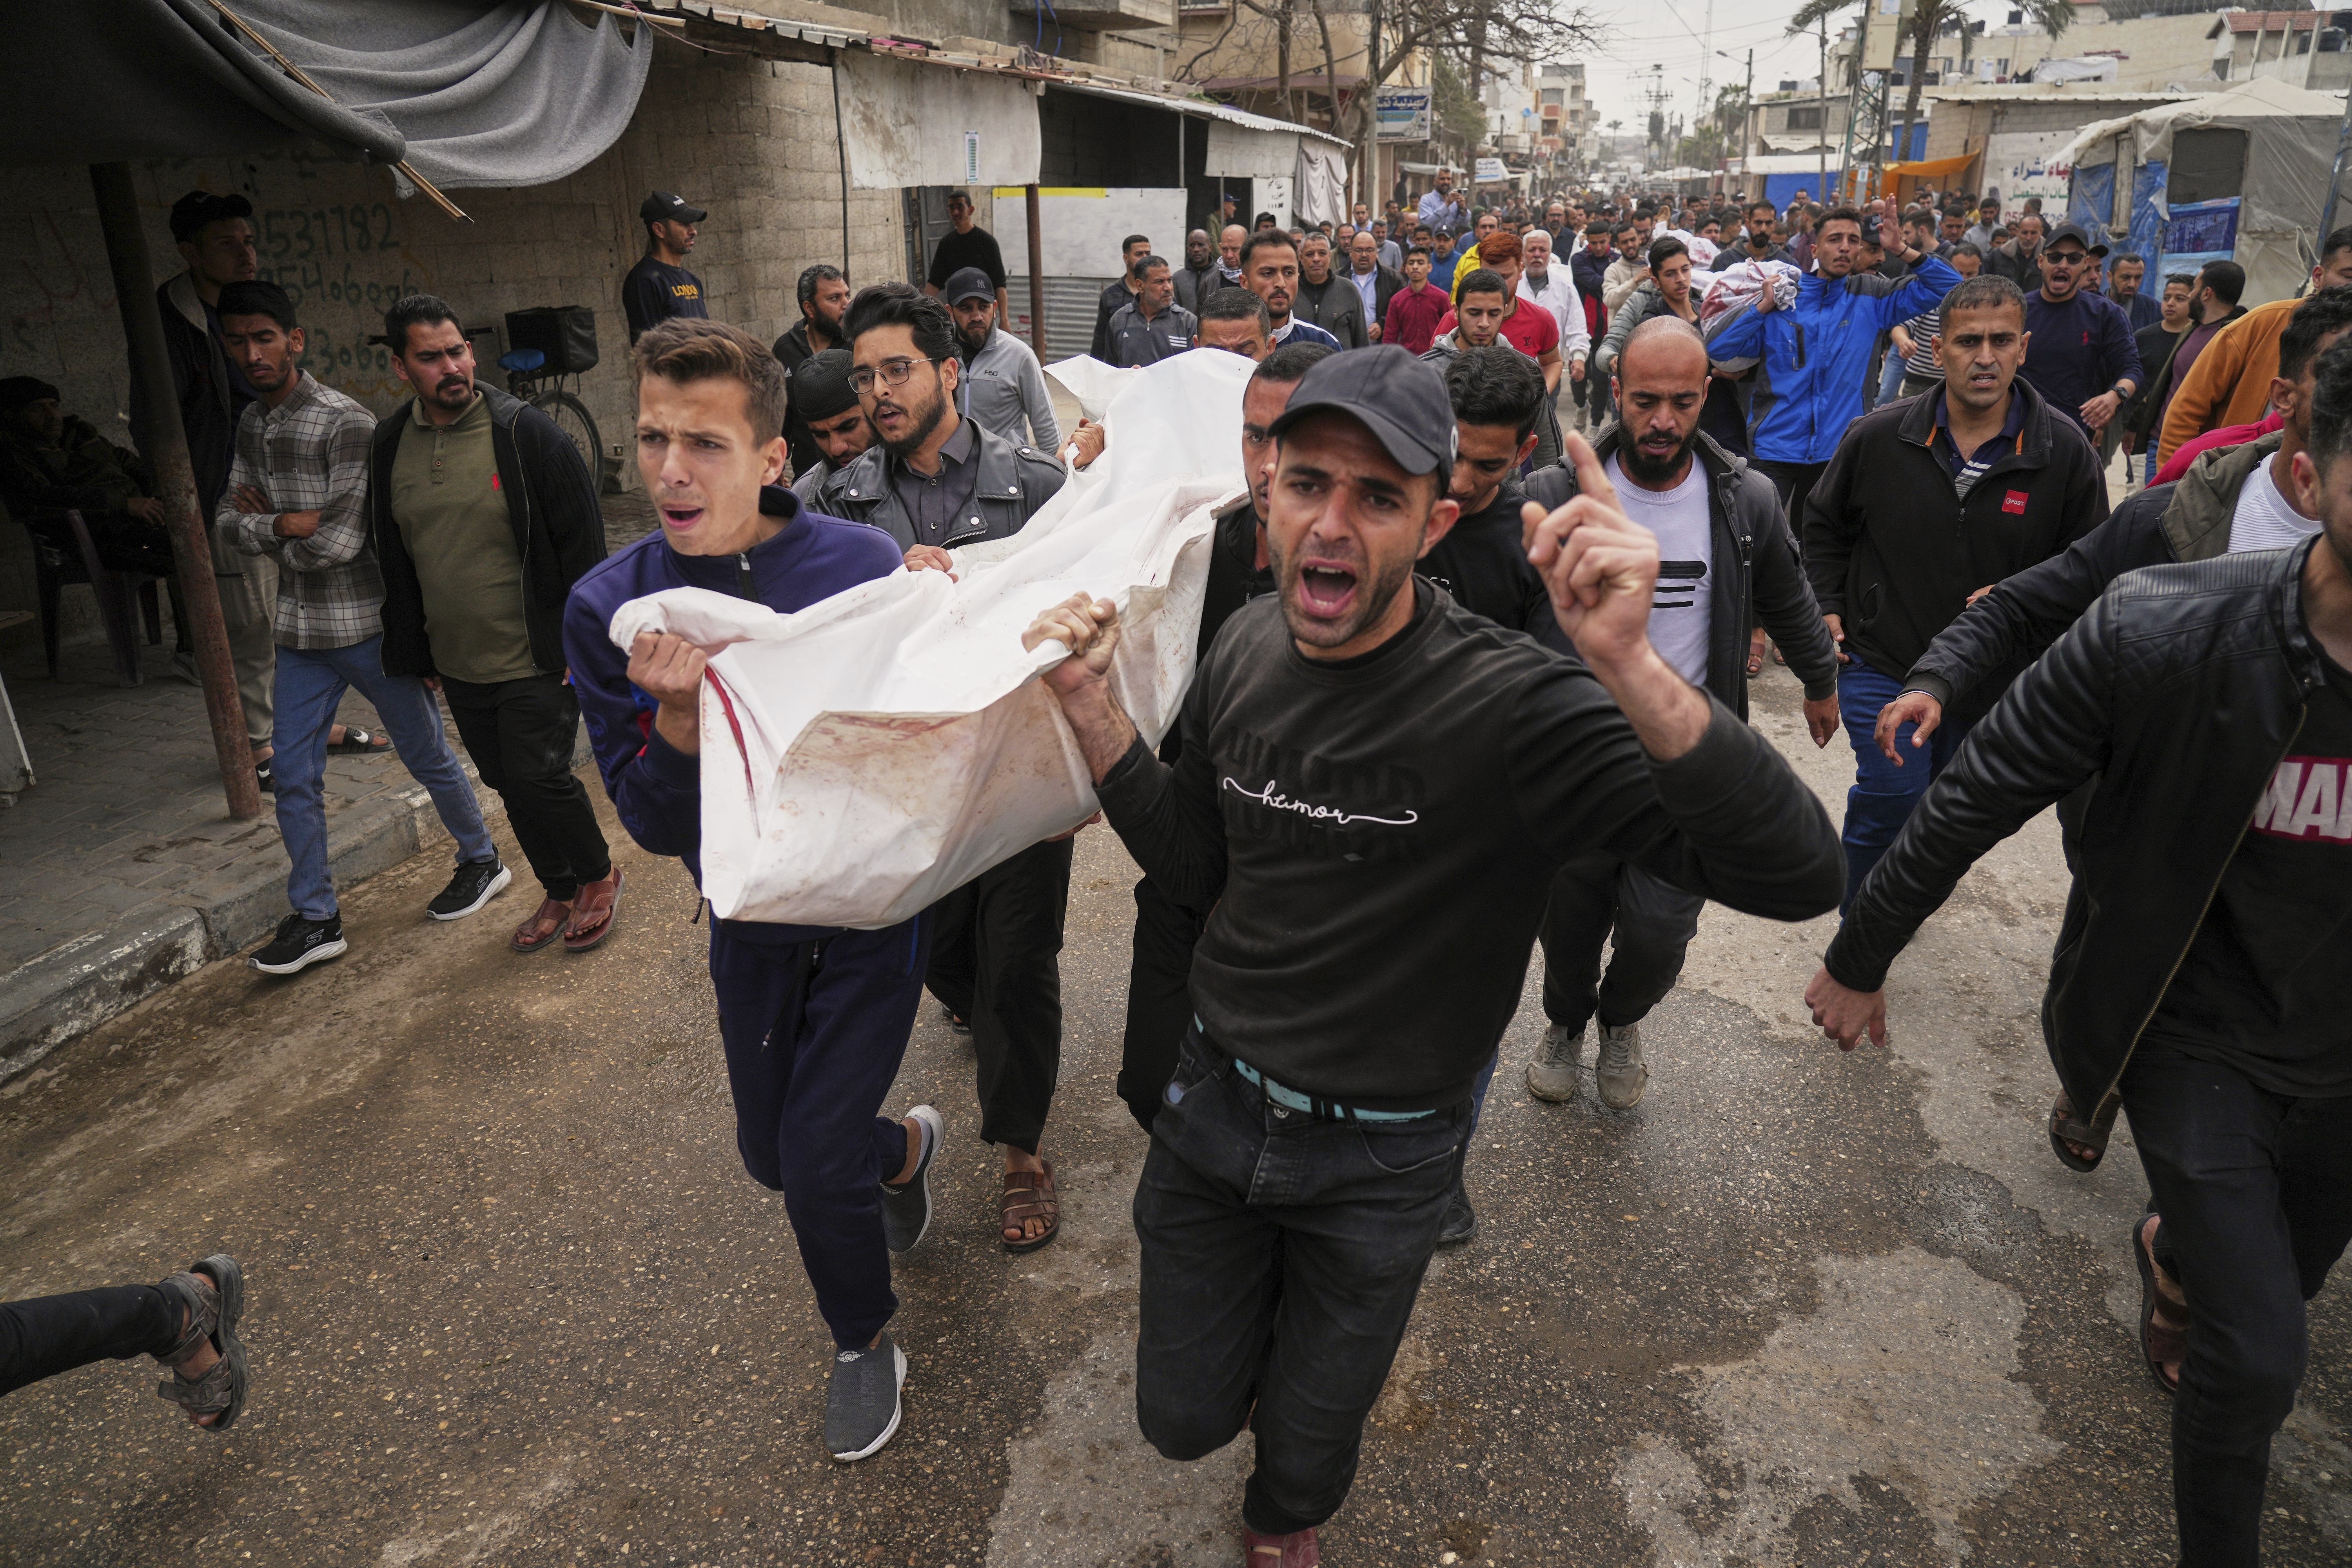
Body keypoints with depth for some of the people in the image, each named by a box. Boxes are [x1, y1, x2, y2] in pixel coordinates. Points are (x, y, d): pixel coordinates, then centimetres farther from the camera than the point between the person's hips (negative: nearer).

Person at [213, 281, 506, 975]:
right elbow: (229, 521, 5)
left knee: (427, 757, 9)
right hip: (301, 631, 7)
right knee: (294, 778, 7)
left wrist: (264, 524, -7)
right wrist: (286, 525, -14)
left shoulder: (346, 423, -17)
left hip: (369, 626, -7)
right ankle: (316, 918, 17)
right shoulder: (251, 423, 8)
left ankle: (482, 861, 31)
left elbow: (339, 542, -23)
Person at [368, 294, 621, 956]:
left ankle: (599, 876, 21)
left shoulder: (524, 432, -12)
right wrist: (415, 652, 15)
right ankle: (560, 891, 32)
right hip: (457, 665, 6)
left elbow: (582, 542, -10)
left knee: (540, 779, -4)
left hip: (536, 660, -6)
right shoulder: (390, 445, 4)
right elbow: (393, 560, 14)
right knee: (508, 785, 14)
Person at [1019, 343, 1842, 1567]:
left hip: (1379, 1161, -3)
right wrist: (1092, 709, -12)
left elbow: (1797, 876, -36)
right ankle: (1267, 1320, 54)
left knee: (1307, 1443, 22)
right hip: (1214, 1101, 4)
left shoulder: (1509, 707, -29)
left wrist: (1631, 671, -52)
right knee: (1182, 1419, 19)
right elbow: (1197, 869, 2)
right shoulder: (1246, 649, -9)